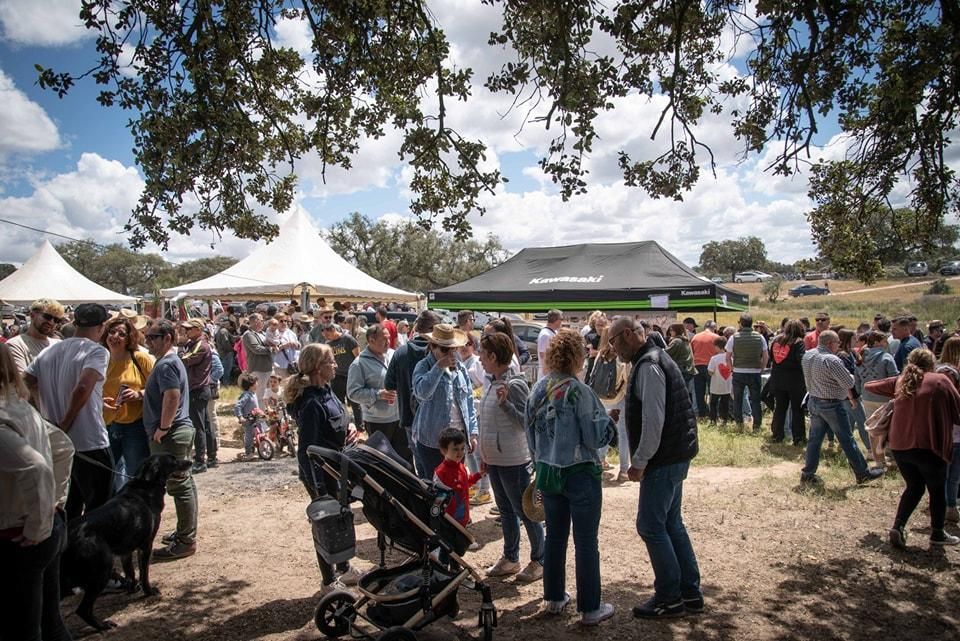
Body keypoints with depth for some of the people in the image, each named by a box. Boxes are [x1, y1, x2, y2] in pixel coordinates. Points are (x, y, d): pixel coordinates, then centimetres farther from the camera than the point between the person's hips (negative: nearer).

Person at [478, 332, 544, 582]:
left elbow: (527, 421, -21)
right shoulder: (492, 383, 7)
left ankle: (539, 561, 18)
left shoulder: (515, 385, -19)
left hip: (514, 460, -9)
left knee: (524, 511, 4)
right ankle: (510, 558, 31)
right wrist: (485, 454, 18)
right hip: (495, 459, 9)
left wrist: (505, 402, -31)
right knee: (505, 510, 18)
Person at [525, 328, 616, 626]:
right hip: (581, 475, -6)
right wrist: (610, 420, 2)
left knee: (555, 535, 18)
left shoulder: (537, 390, 0)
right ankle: (590, 608, 17)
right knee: (586, 542, 6)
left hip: (548, 473, 6)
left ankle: (553, 598, 30)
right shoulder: (579, 391, -18)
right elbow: (595, 438, -16)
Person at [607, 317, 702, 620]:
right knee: (671, 524, 17)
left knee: (650, 526, 0)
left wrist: (639, 461, -17)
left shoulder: (648, 366, -18)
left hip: (664, 459, -10)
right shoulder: (656, 359, 13)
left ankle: (669, 599, 12)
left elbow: (654, 420, -24)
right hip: (675, 455, 10)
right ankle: (690, 592, 27)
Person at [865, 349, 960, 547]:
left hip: (899, 446, 4)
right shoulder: (941, 381, -3)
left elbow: (870, 386, 20)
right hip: (928, 447, -4)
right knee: (937, 490, 17)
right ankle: (937, 534, 29)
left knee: (914, 487, 21)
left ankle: (898, 527, 8)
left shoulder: (900, 382, 8)